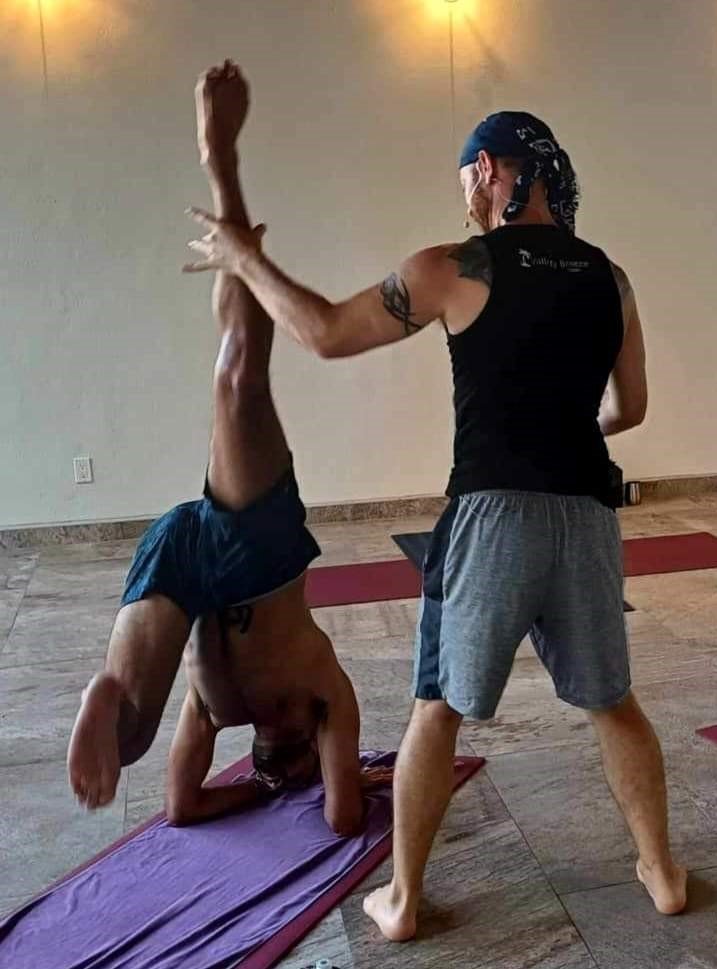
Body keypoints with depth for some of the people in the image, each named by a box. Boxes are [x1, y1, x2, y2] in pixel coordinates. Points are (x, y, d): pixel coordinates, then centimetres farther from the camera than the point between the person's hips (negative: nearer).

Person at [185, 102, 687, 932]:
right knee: (613, 704, 21)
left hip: (493, 515, -4)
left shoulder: (455, 269, -5)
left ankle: (402, 899, 22)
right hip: (585, 517, 4)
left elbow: (326, 334, 1)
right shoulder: (608, 278, 9)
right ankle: (661, 873, 33)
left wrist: (245, 260, 14)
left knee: (437, 711, 12)